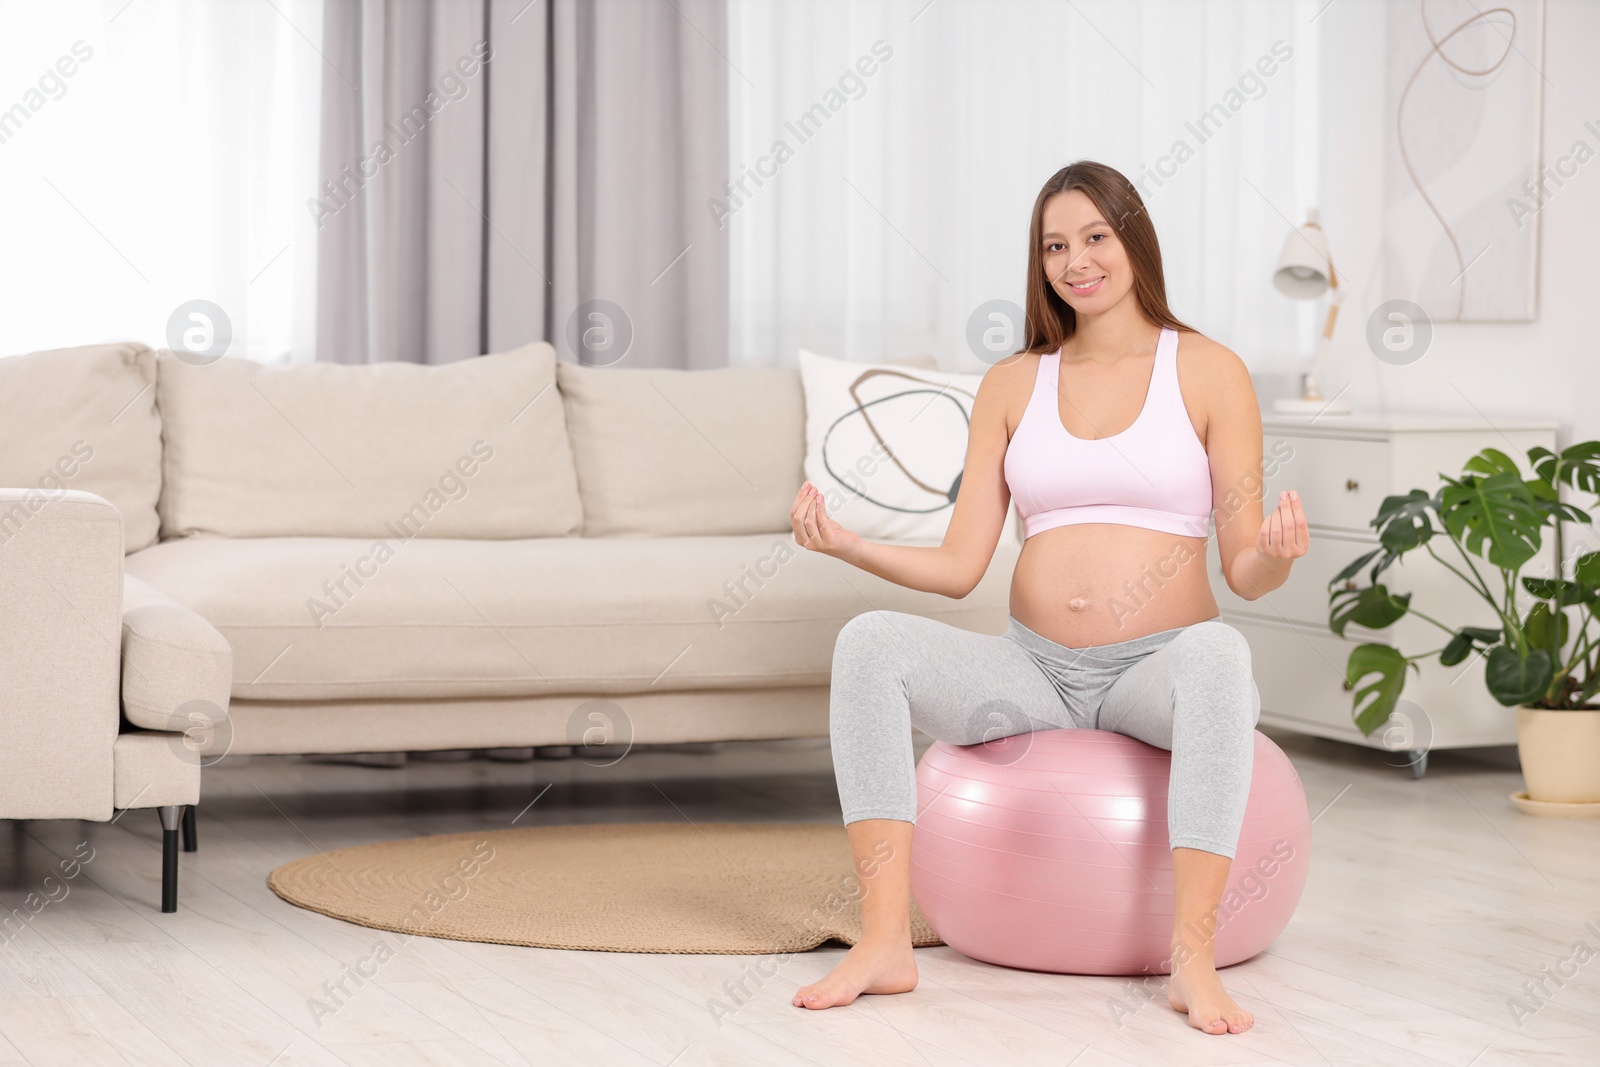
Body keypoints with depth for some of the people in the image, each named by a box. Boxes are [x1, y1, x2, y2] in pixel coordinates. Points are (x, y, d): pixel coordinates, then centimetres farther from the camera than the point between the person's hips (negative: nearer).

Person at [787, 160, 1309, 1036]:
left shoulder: (1208, 373, 3)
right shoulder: (1012, 384, 12)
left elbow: (1243, 572, -1)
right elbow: (960, 566, 6)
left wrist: (1274, 556, -25)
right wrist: (847, 546, -9)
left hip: (1157, 671, -3)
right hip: (1035, 669, 3)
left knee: (1218, 650, -38)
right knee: (868, 642, -24)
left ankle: (1193, 956, -39)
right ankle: (884, 942, -31)